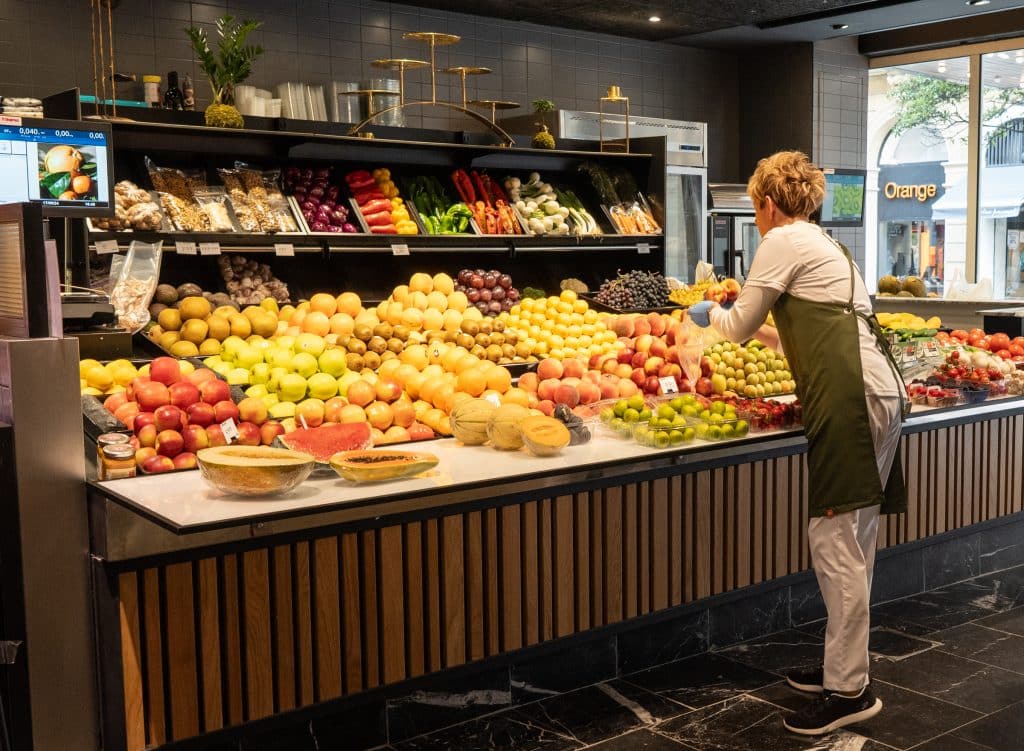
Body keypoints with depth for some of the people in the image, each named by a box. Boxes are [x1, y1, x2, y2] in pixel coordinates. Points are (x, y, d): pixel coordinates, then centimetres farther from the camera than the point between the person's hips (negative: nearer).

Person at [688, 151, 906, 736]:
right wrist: (769, 327, 47)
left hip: (851, 396, -10)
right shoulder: (824, 243, 27)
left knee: (835, 538, -7)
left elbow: (739, 328, 6)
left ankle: (849, 690, -3)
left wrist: (709, 312, 26)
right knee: (853, 540, 13)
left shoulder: (783, 241, 0)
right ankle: (846, 666, 23)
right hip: (878, 392, 10)